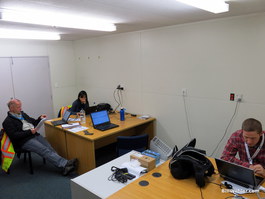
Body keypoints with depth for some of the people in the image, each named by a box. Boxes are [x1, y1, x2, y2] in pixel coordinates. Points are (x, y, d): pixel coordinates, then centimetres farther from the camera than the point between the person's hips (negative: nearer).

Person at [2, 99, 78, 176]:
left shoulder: (22, 114, 19)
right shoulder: (8, 122, -1)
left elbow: (33, 122, 27)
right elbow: (14, 136, -12)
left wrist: (40, 119, 7)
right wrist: (29, 132, -18)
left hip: (35, 135, 6)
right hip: (24, 141, -6)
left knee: (49, 148, -17)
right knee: (44, 150, -25)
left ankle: (64, 167, -31)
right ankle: (65, 164, -36)